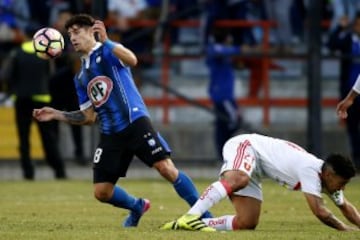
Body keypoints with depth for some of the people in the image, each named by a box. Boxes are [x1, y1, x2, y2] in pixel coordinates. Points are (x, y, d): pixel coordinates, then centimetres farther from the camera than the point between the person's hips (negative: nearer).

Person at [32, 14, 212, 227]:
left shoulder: (106, 52, 1)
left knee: (166, 168, -20)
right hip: (110, 134, 7)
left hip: (135, 121, -7)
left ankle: (205, 215, -12)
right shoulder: (81, 78, 21)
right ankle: (137, 207, 31)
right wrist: (57, 115, 14)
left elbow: (132, 60, -22)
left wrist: (106, 41, -36)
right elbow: (89, 117, 22)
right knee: (101, 192, 1)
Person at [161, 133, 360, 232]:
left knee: (247, 223, -4)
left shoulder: (328, 176, 3)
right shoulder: (310, 171, -26)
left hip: (254, 167, 9)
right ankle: (189, 217, -48)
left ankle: (200, 223, -3)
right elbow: (319, 211, -30)